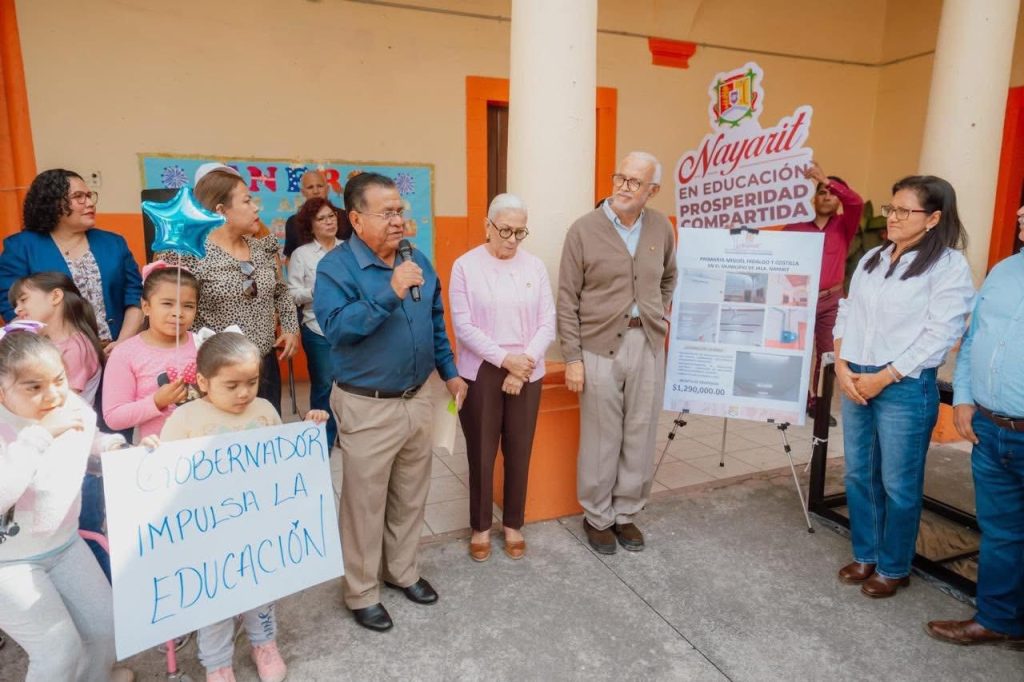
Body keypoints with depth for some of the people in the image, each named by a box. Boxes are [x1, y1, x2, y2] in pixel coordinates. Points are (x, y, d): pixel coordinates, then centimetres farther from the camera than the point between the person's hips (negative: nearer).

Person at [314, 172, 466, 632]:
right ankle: (362, 593, 28)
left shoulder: (418, 262, 5)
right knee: (365, 504, 8)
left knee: (411, 497, 19)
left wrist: (450, 372, 14)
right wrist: (390, 293, -34)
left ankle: (402, 571, 40)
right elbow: (335, 327, -29)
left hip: (417, 400, 6)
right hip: (367, 408, -6)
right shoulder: (336, 267, -14)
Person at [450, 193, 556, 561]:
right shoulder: (466, 266, -5)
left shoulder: (535, 265, 3)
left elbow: (548, 322, 0)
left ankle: (513, 524, 30)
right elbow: (463, 325, -9)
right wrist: (505, 359, -16)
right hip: (481, 373, -2)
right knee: (481, 453, 7)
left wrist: (524, 363, -12)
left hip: (527, 374, 2)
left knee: (519, 452, 11)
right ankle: (480, 526, 27)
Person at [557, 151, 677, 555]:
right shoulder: (584, 230, -5)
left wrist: (661, 317, 13)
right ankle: (597, 517, 24)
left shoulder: (662, 229, 7)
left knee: (640, 436, 10)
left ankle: (627, 513, 28)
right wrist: (572, 357, -8)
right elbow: (567, 300, -5)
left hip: (648, 345, 4)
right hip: (600, 347, -3)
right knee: (601, 439, 5)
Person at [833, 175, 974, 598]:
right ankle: (865, 556, 32)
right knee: (858, 475, 14)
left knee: (898, 485, 5)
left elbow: (939, 335, -13)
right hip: (854, 381, 6)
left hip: (906, 388, -6)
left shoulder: (950, 266, -7)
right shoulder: (872, 259, 11)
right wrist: (842, 366, -3)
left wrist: (882, 378, -14)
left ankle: (893, 568, 24)